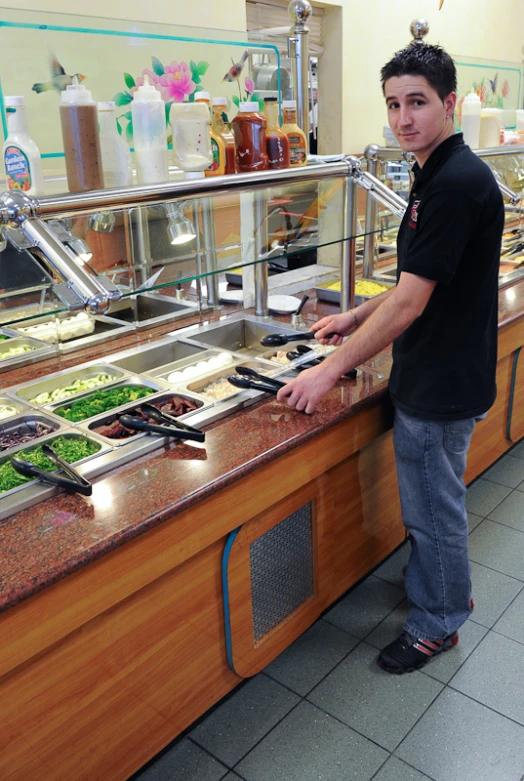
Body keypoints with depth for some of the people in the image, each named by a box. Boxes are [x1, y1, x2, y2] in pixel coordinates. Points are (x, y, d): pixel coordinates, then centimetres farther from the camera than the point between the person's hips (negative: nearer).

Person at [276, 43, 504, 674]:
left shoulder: (456, 183, -23)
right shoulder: (440, 175, 9)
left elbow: (409, 303, -26)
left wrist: (329, 371, -21)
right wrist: (357, 316, 14)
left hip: (441, 386, -10)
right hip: (433, 378, 10)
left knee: (434, 508, 8)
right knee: (431, 502, 24)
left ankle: (436, 623, 30)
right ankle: (446, 590, 46)